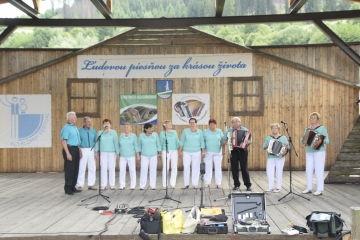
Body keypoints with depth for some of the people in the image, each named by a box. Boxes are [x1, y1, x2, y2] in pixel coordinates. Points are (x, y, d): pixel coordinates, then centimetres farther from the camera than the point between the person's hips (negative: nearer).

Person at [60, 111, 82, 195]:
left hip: (76, 149, 8)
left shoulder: (75, 127, 14)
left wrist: (79, 151, 18)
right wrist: (68, 153, -21)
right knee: (69, 170, -3)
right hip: (69, 149, -8)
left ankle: (72, 187, 20)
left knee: (75, 169, 11)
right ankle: (67, 188, 5)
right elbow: (63, 141, -16)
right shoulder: (66, 128, -12)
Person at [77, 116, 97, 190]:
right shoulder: (79, 131, -2)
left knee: (92, 168, 3)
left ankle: (91, 185, 11)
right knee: (81, 168, -2)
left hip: (91, 150, 4)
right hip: (83, 150, -4)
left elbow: (96, 141, 11)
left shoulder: (93, 131, 9)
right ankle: (80, 185, 5)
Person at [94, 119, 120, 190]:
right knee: (103, 168, 0)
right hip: (103, 153, 1)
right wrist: (96, 152, -1)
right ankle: (103, 185, 5)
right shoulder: (100, 132, 4)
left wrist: (117, 153, -5)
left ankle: (112, 185, 9)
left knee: (111, 168, 2)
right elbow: (97, 142, 4)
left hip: (112, 153, -1)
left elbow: (116, 143, -3)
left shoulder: (113, 132, -1)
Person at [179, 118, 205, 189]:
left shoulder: (200, 132, 3)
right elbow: (182, 141, 3)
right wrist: (180, 151, -1)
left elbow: (202, 142, 5)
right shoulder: (185, 131, 2)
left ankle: (195, 184, 9)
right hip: (186, 152, 0)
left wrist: (203, 152, 1)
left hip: (197, 152, 0)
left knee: (195, 168, 1)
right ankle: (186, 184, 5)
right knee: (186, 167, -4)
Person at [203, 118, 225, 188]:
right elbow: (203, 141, 2)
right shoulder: (205, 131, 3)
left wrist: (223, 150, 0)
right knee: (208, 167, 0)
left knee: (218, 167, 1)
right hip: (208, 152, -1)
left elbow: (222, 141, 7)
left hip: (218, 152, 1)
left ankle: (218, 183, 5)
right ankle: (207, 183, 8)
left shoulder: (219, 131, 8)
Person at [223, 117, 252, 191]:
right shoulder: (229, 130, 8)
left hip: (242, 151, -2)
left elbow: (250, 140, 2)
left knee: (244, 168, -1)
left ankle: (248, 185, 6)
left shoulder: (245, 130, 3)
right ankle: (236, 184, 15)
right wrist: (227, 143, -11)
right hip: (233, 151, 2)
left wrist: (247, 142, -20)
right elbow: (224, 140, 9)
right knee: (234, 169, 5)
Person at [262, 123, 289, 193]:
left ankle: (278, 187, 8)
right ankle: (270, 187, 4)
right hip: (270, 157, 2)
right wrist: (267, 146, -9)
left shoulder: (283, 137, 8)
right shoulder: (269, 138, 12)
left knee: (279, 172, -1)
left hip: (280, 158, -2)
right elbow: (263, 147, 12)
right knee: (269, 172, -6)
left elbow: (288, 147, 7)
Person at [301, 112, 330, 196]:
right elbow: (303, 140, 13)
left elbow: (327, 140, -10)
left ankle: (320, 190, -5)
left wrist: (321, 141, -31)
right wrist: (303, 140, -11)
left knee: (319, 170, -8)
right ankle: (309, 188, 11)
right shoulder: (307, 129, 11)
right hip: (309, 152, 6)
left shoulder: (322, 128, -6)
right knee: (309, 170, 3)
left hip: (319, 152, -6)